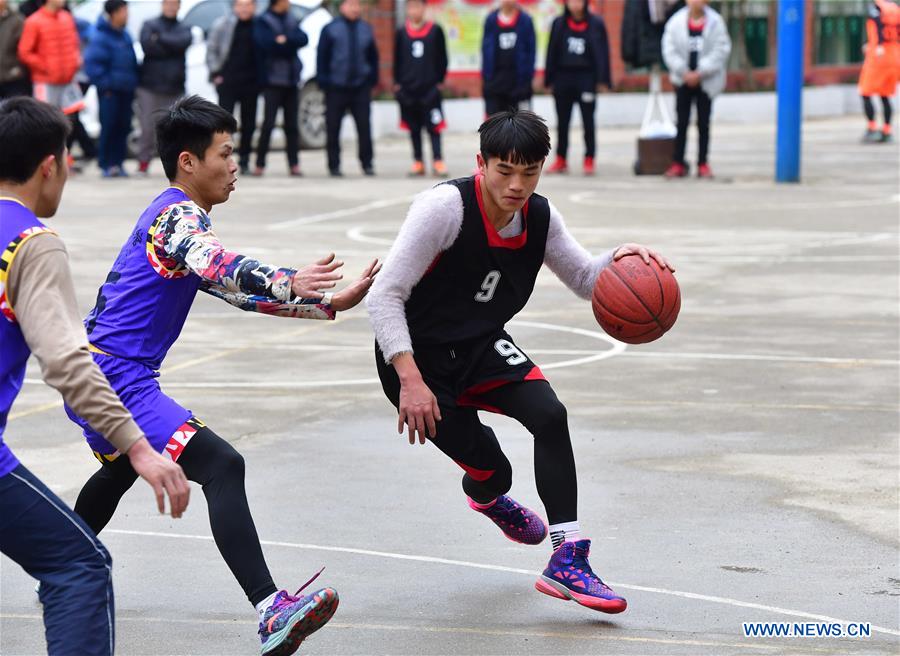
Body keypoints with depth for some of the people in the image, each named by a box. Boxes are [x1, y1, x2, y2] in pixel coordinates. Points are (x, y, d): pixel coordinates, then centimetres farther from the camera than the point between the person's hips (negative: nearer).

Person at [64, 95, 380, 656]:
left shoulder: (174, 215, 18)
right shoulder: (179, 217, -13)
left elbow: (232, 285, 21)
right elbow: (221, 268, -36)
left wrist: (328, 303, 16)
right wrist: (290, 284, -53)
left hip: (93, 376, 11)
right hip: (116, 381, -11)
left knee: (123, 466, 39)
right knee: (221, 466, -25)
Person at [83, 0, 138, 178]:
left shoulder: (125, 36, 12)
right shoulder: (100, 37, -12)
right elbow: (92, 63, -16)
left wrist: (133, 83, 14)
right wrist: (105, 84, -16)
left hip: (126, 90, 7)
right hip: (110, 90, -7)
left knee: (123, 127, 7)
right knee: (108, 128, -5)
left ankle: (117, 163, 15)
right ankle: (106, 164, 1)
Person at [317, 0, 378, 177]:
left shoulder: (366, 29, 8)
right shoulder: (330, 29, 0)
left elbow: (373, 56, 14)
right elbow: (322, 56, 1)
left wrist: (373, 79, 7)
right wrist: (324, 81, -5)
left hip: (361, 87, 2)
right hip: (336, 88, -2)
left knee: (364, 127, -2)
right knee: (333, 129, 2)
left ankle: (367, 163, 7)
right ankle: (334, 166, 10)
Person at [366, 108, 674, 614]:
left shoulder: (540, 218, -7)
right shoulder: (444, 207, -26)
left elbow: (584, 279, 6)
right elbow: (385, 296, -25)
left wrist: (619, 259, -18)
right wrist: (410, 381, -31)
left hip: (481, 346, 5)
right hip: (416, 356, -5)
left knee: (550, 414, -21)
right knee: (493, 471, -10)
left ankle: (568, 562, -18)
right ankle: (485, 495, 33)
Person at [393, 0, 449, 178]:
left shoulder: (435, 31, 1)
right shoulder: (401, 33, 5)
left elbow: (442, 58, 5)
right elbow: (397, 60, 10)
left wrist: (440, 81, 1)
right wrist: (397, 83, 6)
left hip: (430, 89, -2)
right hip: (408, 89, 3)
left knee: (433, 126, -5)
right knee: (414, 128, 8)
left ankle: (438, 162, -5)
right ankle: (418, 163, 14)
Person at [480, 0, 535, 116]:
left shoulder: (525, 20, -2)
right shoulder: (491, 20, 4)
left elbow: (531, 50, 0)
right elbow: (486, 49, 6)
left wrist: (528, 74, -6)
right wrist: (486, 74, 1)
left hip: (518, 78, -2)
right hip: (495, 77, 2)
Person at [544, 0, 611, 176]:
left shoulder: (596, 24, -2)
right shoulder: (559, 23, 5)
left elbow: (602, 53, -2)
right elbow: (552, 53, 6)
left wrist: (602, 80, -8)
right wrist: (549, 80, 2)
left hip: (586, 78, -3)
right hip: (563, 78, 3)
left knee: (588, 121, 2)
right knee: (562, 122, 8)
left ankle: (589, 161, 6)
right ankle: (560, 160, 15)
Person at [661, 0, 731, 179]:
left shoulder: (715, 22, -4)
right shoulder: (676, 21, -1)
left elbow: (721, 50, -9)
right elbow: (670, 49, -3)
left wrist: (699, 73, -14)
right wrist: (684, 72, -12)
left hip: (706, 82, -1)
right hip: (683, 81, 1)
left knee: (703, 123, 5)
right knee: (682, 122, 3)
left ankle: (703, 163, 9)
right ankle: (678, 163, 6)